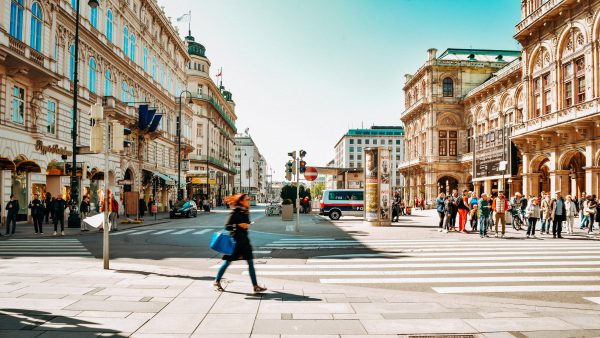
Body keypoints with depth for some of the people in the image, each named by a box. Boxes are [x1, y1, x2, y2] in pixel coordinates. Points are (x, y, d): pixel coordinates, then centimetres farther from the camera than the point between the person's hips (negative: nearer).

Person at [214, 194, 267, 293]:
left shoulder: (246, 212, 8)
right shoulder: (235, 213, -13)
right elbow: (227, 226, -14)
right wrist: (238, 225, -26)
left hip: (244, 240, 7)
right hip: (235, 240, -7)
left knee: (250, 262, 0)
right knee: (227, 262, 5)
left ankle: (255, 286, 3)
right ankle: (217, 281, 23)